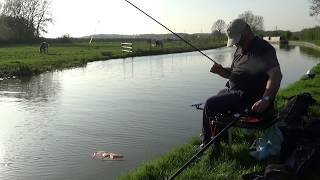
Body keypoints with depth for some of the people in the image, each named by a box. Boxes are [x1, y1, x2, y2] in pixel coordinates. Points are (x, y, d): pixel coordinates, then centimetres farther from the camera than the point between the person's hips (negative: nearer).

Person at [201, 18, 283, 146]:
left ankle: (209, 144, 3)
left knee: (211, 105, -17)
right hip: (233, 91, 10)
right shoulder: (240, 49, 15)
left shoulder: (263, 48, -15)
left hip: (247, 96, -10)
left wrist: (266, 99, -38)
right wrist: (221, 71, 0)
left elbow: (276, 75, -27)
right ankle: (207, 142, 33)